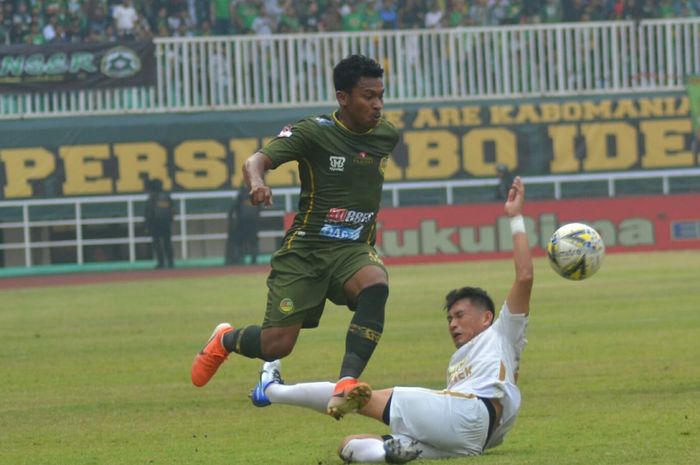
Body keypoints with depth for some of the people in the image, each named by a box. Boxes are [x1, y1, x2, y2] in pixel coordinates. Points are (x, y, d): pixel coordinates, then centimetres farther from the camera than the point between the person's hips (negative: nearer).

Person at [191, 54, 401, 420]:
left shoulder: (387, 135, 4)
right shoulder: (314, 132, -10)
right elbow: (256, 161, -19)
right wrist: (256, 181, -42)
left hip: (353, 250, 3)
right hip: (305, 249, -3)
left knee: (376, 284, -35)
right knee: (277, 345, -6)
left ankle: (347, 383, -39)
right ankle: (225, 340, 31)